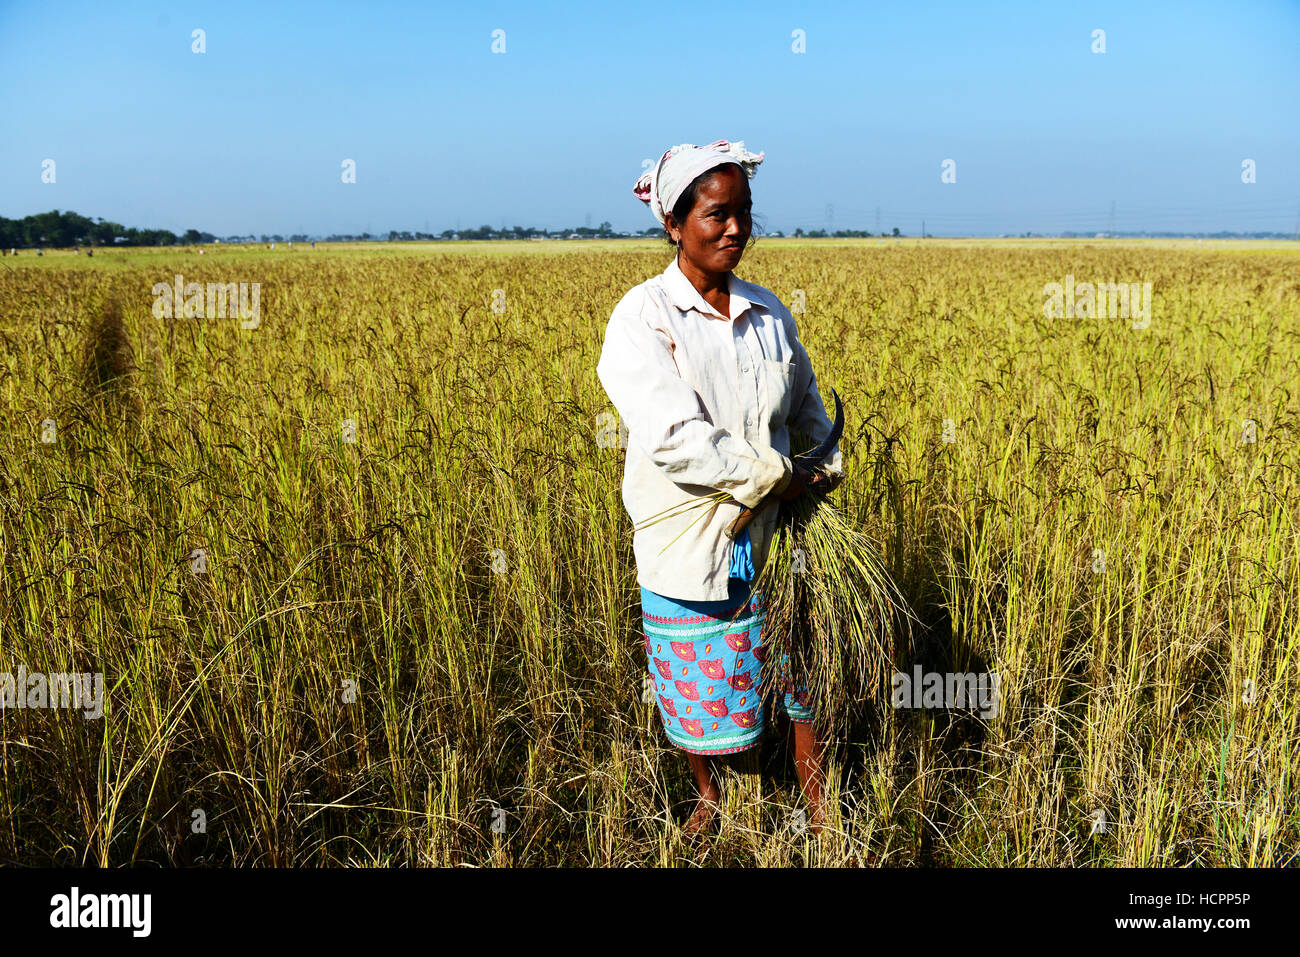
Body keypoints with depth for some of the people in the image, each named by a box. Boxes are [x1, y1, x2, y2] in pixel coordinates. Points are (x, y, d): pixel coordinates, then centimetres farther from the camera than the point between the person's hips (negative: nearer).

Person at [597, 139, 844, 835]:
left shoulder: (769, 313, 4)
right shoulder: (641, 320, -13)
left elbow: (809, 407, 18)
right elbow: (676, 439, -24)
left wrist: (827, 472, 2)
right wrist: (776, 478, -18)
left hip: (774, 540, 4)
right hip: (689, 549, -3)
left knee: (803, 679, 11)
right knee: (698, 698, 14)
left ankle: (821, 809, 31)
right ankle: (710, 797, 42)